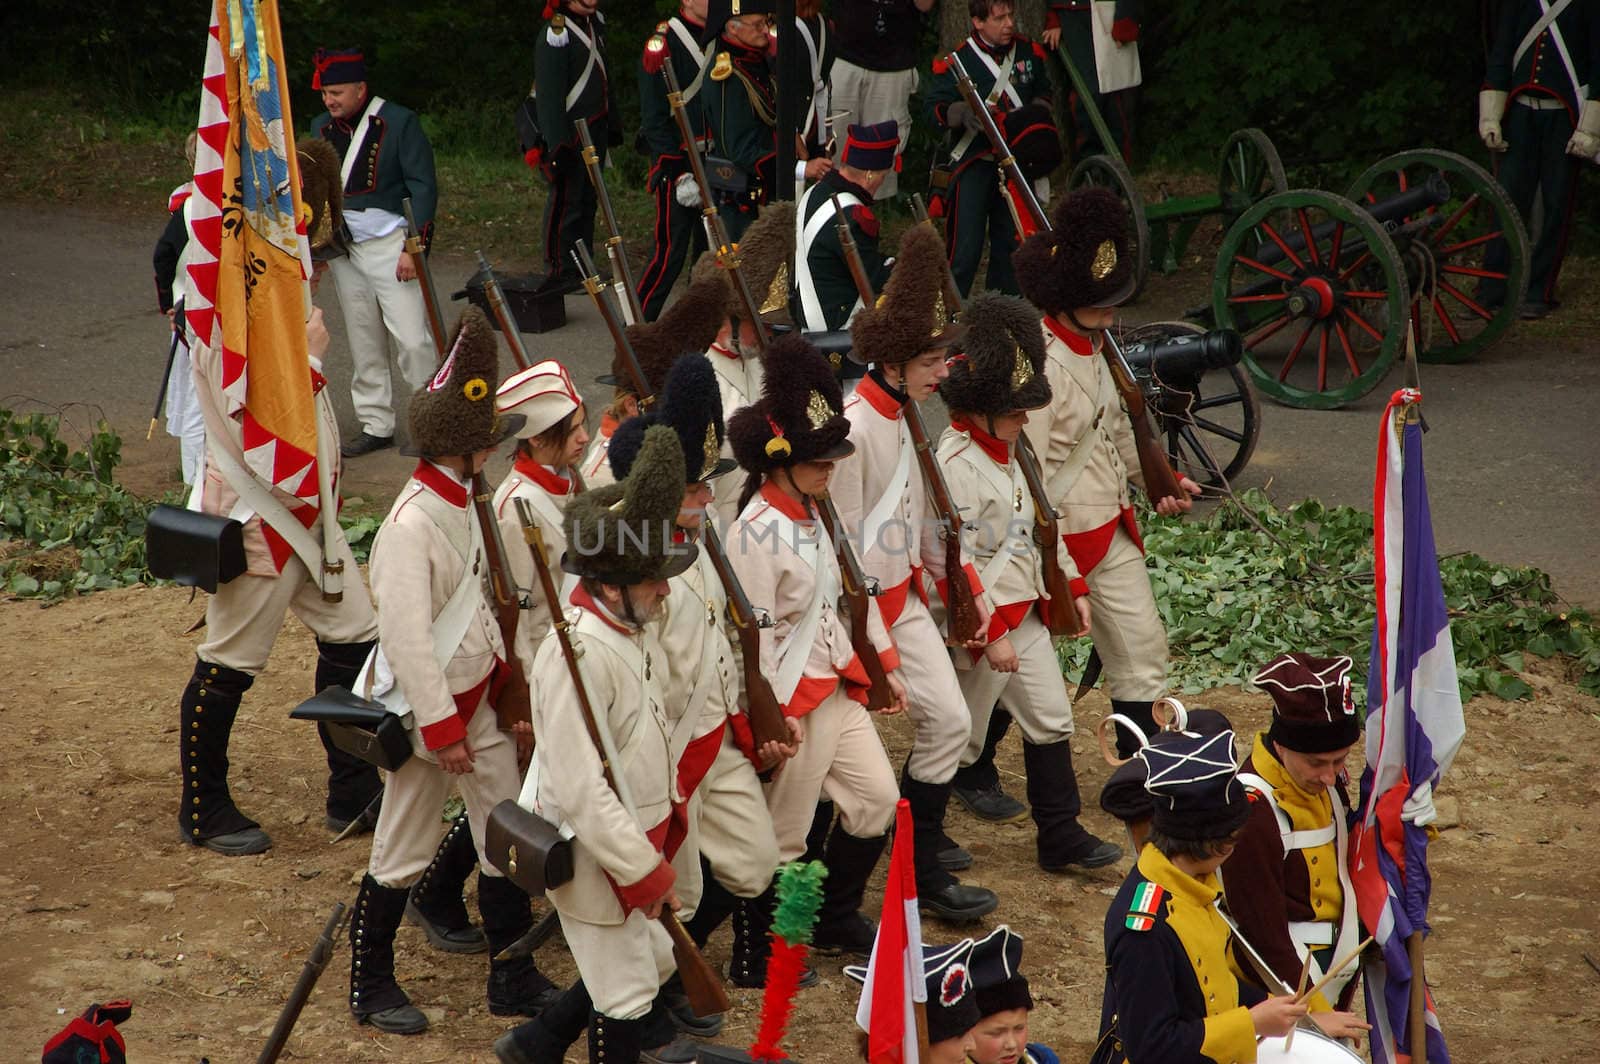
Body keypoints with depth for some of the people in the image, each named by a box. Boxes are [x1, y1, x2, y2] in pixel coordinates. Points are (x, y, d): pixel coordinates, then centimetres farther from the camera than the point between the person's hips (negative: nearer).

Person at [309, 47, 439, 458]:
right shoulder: (321, 128, 9)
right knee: (363, 343, 8)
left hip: (389, 245, -5)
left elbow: (423, 188, -8)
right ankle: (376, 425, 15)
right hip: (342, 248, 5)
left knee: (412, 338, -10)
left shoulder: (399, 122, -7)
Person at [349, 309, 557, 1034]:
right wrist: (440, 726, -24)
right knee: (403, 851, 5)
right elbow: (407, 635, -26)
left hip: (478, 696, 8)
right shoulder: (413, 524, -25)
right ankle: (370, 987, 21)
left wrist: (507, 668, 16)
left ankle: (513, 980, 23)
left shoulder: (465, 504, 3)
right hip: (428, 709, -8)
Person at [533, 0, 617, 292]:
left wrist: (613, 123, 23)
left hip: (595, 129, 9)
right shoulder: (556, 34, -19)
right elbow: (549, 94, -21)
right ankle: (559, 271, 3)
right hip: (569, 132, -9)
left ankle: (583, 267, 24)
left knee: (588, 200, 15)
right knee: (566, 201, -4)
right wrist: (558, 144, -23)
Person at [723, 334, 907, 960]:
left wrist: (883, 661, 16)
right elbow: (754, 633, -22)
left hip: (838, 685, 9)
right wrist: (776, 715, -22)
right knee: (783, 837, 2)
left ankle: (836, 920, 32)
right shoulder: (756, 532, -22)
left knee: (877, 798, 15)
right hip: (793, 698, -9)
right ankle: (756, 956, 17)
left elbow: (847, 592, 15)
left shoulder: (811, 515, 6)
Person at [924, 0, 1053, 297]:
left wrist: (1038, 111, -1)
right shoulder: (958, 60, -10)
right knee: (966, 245, -10)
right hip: (971, 163, -5)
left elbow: (1042, 92, 21)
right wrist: (962, 112, -30)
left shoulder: (1029, 52, 6)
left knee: (1011, 240, 12)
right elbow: (935, 108, -10)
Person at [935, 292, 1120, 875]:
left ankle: (1062, 836, 19)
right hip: (982, 624, -9)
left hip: (1025, 612, 9)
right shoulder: (956, 465, -22)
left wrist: (1072, 586, 17)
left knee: (1051, 718, 11)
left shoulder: (1006, 451, 9)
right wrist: (990, 635, -23)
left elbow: (1040, 525, 20)